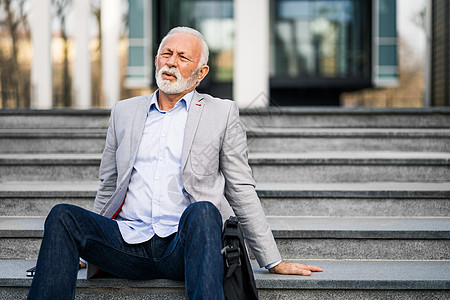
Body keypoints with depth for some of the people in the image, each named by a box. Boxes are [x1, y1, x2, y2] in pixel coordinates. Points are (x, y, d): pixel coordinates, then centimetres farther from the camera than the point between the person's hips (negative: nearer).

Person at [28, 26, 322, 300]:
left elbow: (241, 191, 9)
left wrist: (274, 262, 6)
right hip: (128, 242, 3)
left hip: (184, 245, -3)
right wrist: (92, 254, 20)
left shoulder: (222, 113, 10)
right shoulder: (124, 112, 19)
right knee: (63, 216, -22)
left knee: (202, 210, -35)